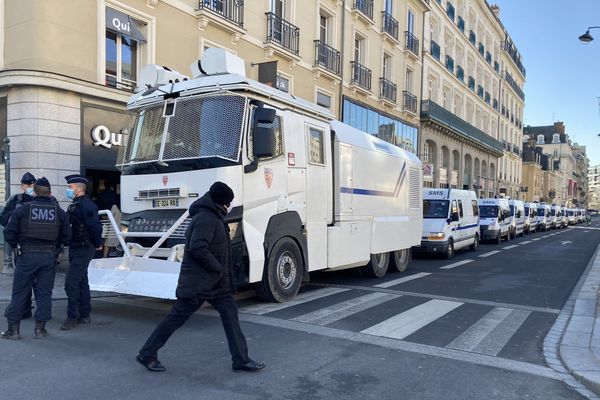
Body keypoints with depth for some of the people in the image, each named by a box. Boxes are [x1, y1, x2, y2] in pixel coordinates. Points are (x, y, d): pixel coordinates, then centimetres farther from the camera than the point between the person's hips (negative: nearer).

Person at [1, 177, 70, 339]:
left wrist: (17, 245, 12)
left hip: (27, 255, -1)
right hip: (49, 257, 2)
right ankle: (40, 328, 13)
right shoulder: (59, 212, 3)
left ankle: (13, 328, 13)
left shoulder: (22, 209, -3)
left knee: (19, 292, 8)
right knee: (44, 292, 9)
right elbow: (66, 238, 2)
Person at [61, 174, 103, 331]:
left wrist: (98, 244, -13)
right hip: (76, 249, 10)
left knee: (71, 283, -9)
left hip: (83, 250, -10)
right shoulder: (75, 205, 13)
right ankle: (84, 315, 25)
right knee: (81, 282, 16)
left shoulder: (86, 205, -18)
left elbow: (95, 226, -24)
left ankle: (72, 317, 0)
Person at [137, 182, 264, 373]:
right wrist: (219, 268, -19)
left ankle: (241, 360, 12)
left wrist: (222, 271, 13)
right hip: (197, 283, -10)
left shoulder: (213, 217, 13)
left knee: (230, 313, 6)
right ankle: (146, 355, 20)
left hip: (215, 282, 10)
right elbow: (197, 249, -29)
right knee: (176, 318, 2)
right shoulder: (207, 219, -20)